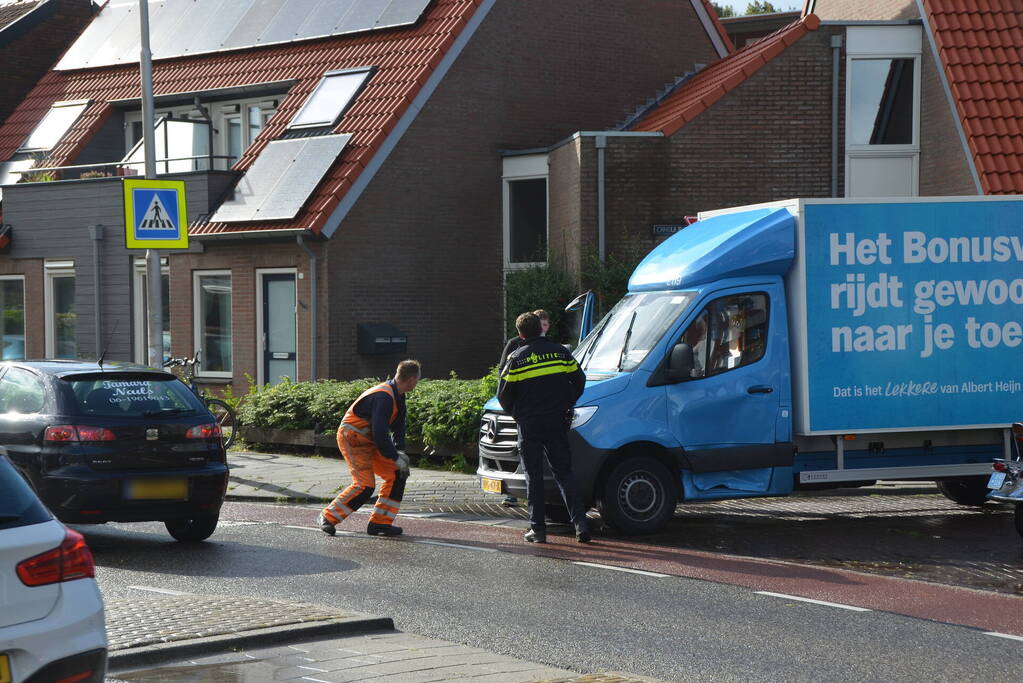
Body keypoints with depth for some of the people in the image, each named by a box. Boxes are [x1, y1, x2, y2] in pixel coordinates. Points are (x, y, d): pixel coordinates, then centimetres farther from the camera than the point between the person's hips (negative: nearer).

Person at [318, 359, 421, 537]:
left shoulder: (397, 396, 7)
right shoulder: (384, 397, -26)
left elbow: (398, 426, 14)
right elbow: (380, 432, -30)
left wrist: (400, 451, -1)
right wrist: (396, 458, -22)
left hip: (368, 442, 10)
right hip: (352, 440, -10)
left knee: (397, 475, 3)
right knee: (365, 485, -19)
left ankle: (380, 523, 6)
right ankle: (327, 518, -7)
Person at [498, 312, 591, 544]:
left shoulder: (516, 358, -5)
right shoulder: (560, 352, 4)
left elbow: (504, 395, -3)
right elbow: (579, 380, 9)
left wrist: (516, 414, 15)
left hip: (530, 426, -3)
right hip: (557, 423, 3)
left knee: (534, 476, 5)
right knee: (564, 473, 9)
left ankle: (538, 529, 3)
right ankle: (580, 521, -4)